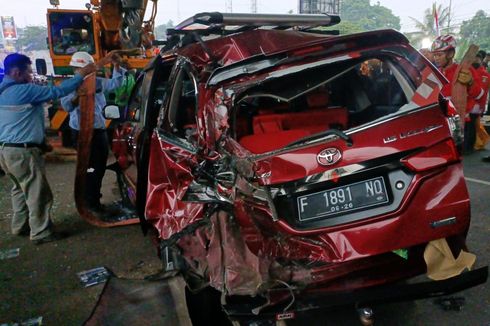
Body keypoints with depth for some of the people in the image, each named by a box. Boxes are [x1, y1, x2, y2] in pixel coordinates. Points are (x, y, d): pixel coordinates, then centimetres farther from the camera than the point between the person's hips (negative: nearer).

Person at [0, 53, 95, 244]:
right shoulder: (24, 90, -18)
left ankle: (19, 226, 31)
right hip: (23, 151, -10)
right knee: (38, 193, 0)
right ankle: (41, 233, 8)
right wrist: (81, 75, -13)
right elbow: (56, 91, -19)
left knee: (20, 189, 21)